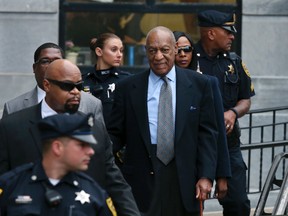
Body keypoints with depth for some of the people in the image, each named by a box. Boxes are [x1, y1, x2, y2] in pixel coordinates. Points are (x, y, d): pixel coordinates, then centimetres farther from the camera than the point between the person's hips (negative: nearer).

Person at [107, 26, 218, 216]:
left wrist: (206, 175, -4)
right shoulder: (127, 88, 6)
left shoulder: (198, 84, 5)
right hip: (142, 178, 0)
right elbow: (116, 134, 7)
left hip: (184, 179, 1)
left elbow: (207, 133, 4)